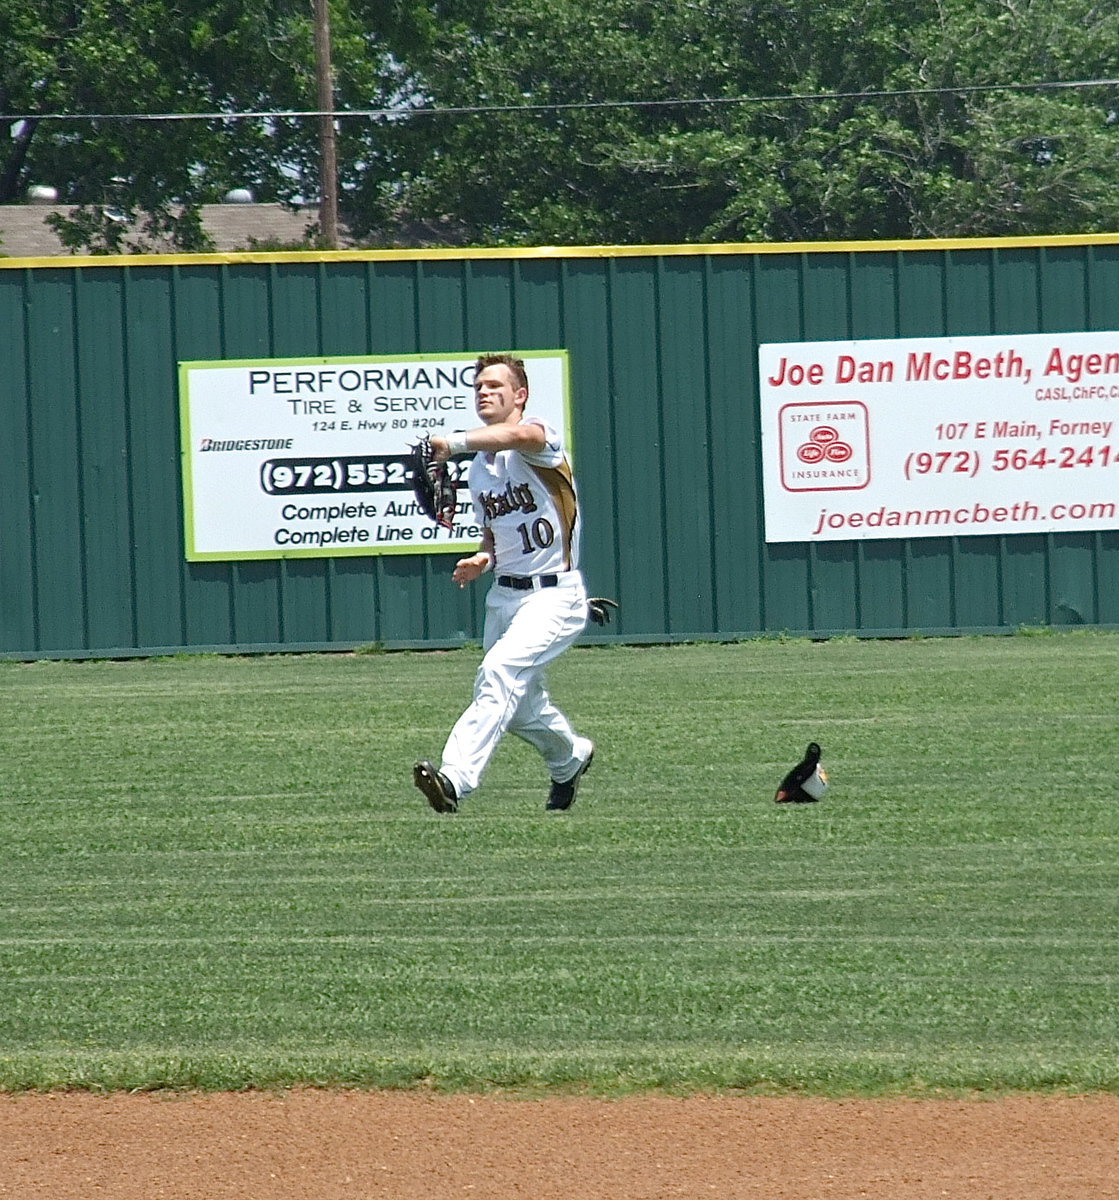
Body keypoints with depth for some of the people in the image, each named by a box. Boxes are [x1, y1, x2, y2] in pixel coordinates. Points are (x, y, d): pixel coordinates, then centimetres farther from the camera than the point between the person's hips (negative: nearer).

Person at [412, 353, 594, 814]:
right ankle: (570, 758, 47)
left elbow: (520, 436, -38)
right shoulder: (477, 468, 13)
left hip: (553, 597, -9)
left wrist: (454, 442, -49)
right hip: (503, 597, 9)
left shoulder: (541, 439, -11)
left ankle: (455, 779, -38)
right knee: (519, 705, 18)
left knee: (499, 676, -27)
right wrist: (483, 560, 1)